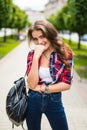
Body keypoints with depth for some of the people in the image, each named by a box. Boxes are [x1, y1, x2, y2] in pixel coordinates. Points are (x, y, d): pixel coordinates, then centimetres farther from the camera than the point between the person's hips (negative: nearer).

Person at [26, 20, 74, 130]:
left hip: (54, 101, -1)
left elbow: (67, 84, -11)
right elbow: (32, 84, -17)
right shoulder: (32, 54, -7)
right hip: (33, 101, 1)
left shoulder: (65, 53, -11)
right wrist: (36, 57, -23)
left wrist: (42, 88, -13)